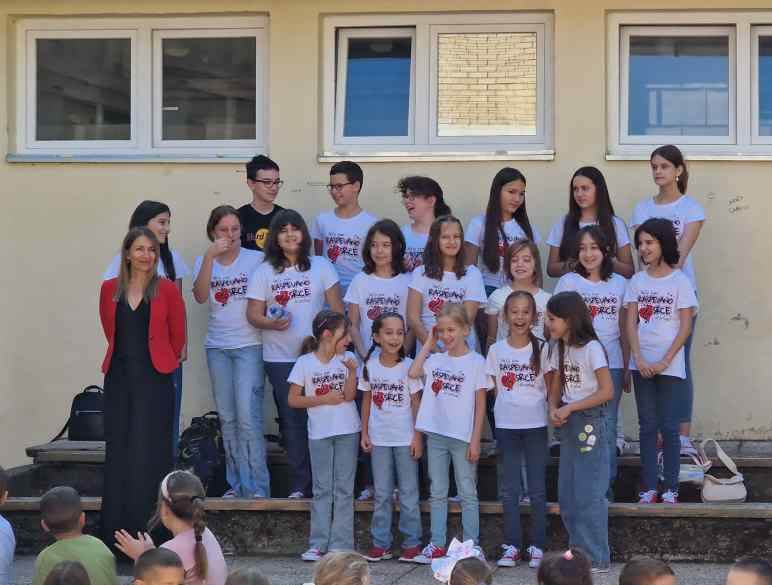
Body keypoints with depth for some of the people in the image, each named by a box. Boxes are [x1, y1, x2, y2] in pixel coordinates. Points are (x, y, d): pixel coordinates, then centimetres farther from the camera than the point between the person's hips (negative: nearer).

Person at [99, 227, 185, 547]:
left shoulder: (167, 290, -2)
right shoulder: (110, 290, 6)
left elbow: (178, 335, 5)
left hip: (154, 380, -3)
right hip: (119, 379, 3)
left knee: (147, 455, -5)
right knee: (117, 455, 3)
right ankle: (116, 537, 8)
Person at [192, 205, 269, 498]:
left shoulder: (256, 259, -2)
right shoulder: (204, 262, 7)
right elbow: (200, 296, -10)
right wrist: (210, 256, -17)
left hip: (249, 345, -4)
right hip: (217, 347, 4)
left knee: (248, 417, -12)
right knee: (227, 419, 9)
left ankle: (256, 487, -7)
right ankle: (237, 483, 16)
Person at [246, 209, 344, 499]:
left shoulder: (321, 266, 5)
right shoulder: (264, 272, 5)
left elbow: (337, 308, 5)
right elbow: (253, 314, 2)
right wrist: (272, 323, -18)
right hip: (280, 358, 1)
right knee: (292, 420, 3)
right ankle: (299, 484, 10)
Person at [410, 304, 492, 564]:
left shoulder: (476, 362, -5)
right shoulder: (436, 359, 7)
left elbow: (480, 404, -5)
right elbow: (413, 372, -10)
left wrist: (475, 440, -9)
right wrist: (429, 343, -1)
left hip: (462, 436, -4)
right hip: (436, 433, 4)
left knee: (467, 493, 3)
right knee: (437, 492, 10)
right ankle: (437, 544, 15)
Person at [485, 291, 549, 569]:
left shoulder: (541, 349, -2)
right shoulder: (496, 350, 2)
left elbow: (550, 388, 1)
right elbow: (495, 389, 7)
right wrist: (507, 406, -3)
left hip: (535, 425, -1)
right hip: (506, 425, 1)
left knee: (537, 490, 3)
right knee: (510, 490, 6)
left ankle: (537, 546, 9)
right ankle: (511, 546, 11)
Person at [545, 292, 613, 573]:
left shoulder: (591, 348, -14)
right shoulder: (558, 348, 9)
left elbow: (607, 391, -17)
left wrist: (570, 408, -17)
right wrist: (554, 409, -7)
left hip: (589, 422, -8)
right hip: (568, 423, 8)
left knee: (588, 494, -6)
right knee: (567, 495, 9)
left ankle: (596, 558, 0)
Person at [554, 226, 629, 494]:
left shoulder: (620, 284, 7)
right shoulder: (568, 282, 2)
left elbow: (624, 330, 10)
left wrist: (627, 368, 8)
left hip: (610, 364, 2)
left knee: (607, 428, 5)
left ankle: (605, 484, 13)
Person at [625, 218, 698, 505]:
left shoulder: (679, 281, -4)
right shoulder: (637, 281, 6)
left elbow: (685, 327, -6)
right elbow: (630, 323, 3)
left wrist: (664, 362, -12)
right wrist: (639, 360, -9)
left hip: (670, 366, -3)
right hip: (642, 365, 3)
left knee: (668, 427, 0)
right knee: (647, 427, 5)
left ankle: (671, 488, 5)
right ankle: (649, 488, 8)